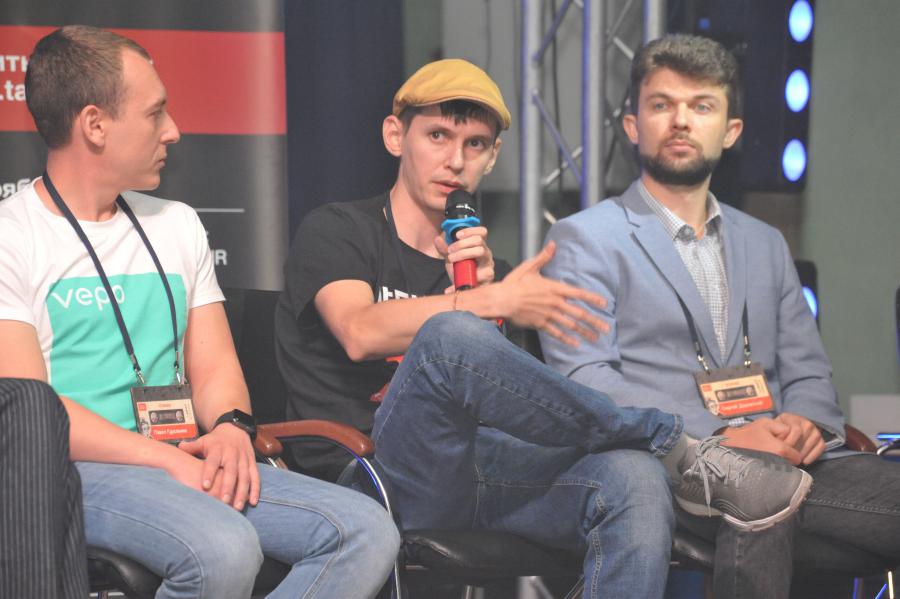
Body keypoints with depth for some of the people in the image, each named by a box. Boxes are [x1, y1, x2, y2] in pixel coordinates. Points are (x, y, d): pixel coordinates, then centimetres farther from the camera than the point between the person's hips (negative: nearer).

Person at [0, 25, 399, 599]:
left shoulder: (177, 225, 20)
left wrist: (232, 427, -7)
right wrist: (169, 460, -19)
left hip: (185, 461, 7)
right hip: (75, 469, -6)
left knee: (367, 531, -17)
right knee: (224, 549, -37)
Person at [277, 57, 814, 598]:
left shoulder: (484, 264, 27)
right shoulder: (338, 230, 12)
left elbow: (505, 398, 13)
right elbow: (361, 334, -11)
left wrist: (481, 289, 0)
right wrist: (490, 304, -18)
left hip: (486, 468, 4)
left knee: (634, 480, -29)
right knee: (450, 336, -36)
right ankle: (677, 449, -23)